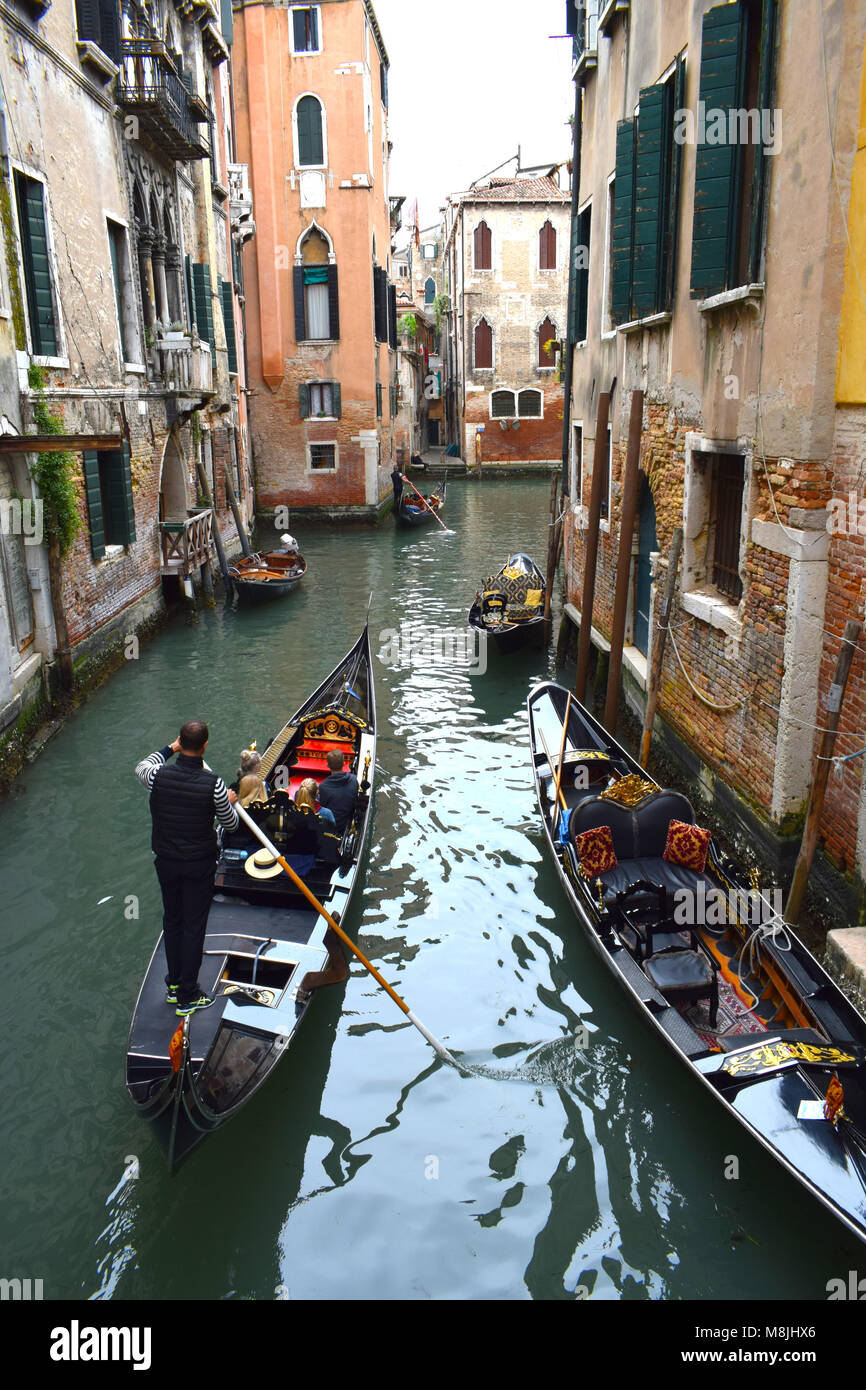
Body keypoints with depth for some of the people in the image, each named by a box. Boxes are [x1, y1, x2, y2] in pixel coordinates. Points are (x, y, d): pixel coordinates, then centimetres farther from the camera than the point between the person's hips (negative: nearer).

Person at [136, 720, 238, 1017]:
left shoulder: (159, 775, -14)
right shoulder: (213, 784, -22)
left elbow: (141, 767, 13)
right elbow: (231, 824, -7)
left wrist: (169, 748, 22)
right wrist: (229, 802, 12)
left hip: (165, 861, 3)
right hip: (199, 864, -3)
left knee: (172, 920, 20)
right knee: (194, 926, 7)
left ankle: (174, 984, 34)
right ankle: (187, 997, 16)